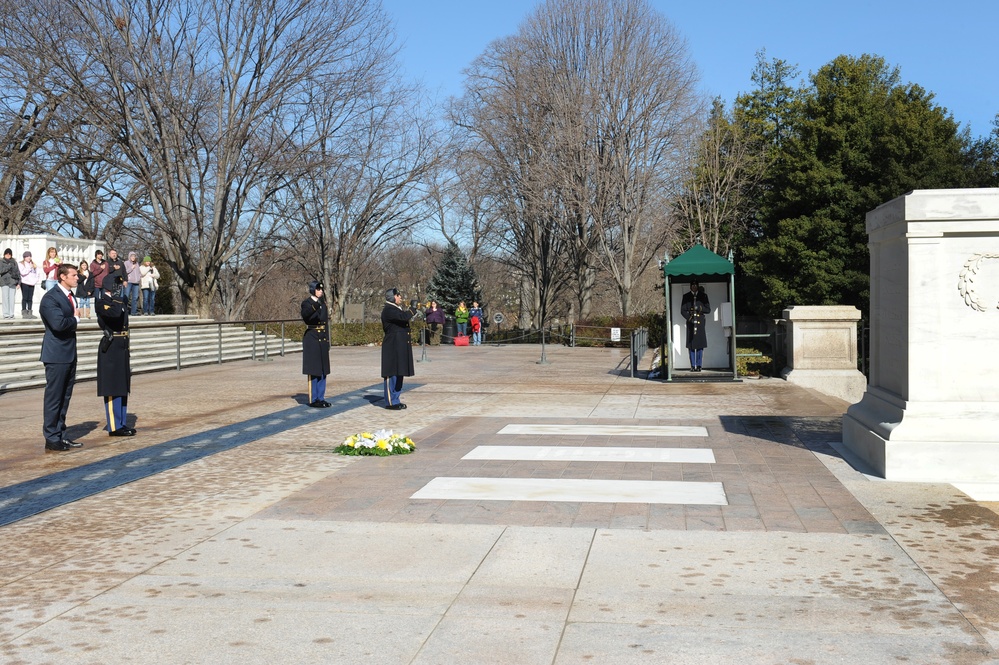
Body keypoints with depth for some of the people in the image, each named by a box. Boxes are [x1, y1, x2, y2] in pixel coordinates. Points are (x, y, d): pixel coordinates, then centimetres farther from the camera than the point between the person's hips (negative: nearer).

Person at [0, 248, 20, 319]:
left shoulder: (14, 262, 13)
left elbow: (18, 272, 12)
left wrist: (19, 282, 6)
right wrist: (8, 266, -17)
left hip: (13, 282, 1)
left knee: (12, 298, -3)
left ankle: (11, 314, 0)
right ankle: (6, 314, -4)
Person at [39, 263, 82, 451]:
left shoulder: (71, 296, 14)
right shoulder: (50, 298, -15)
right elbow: (58, 323, -27)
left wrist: (74, 318, -3)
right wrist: (75, 319, -13)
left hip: (70, 354, 9)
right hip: (56, 356, -9)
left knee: (65, 397, 13)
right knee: (54, 397, -2)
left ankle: (61, 435, 20)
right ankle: (51, 438, 4)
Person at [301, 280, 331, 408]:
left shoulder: (323, 302, 13)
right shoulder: (306, 303, -8)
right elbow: (305, 315, -31)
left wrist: (327, 340, 16)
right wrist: (314, 306, -50)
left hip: (322, 340, 7)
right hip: (312, 340, -7)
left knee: (322, 371, 10)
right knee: (313, 371, -3)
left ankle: (320, 398, 18)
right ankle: (313, 399, 3)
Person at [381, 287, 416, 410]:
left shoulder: (397, 309, 19)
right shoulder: (388, 310, -13)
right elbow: (404, 317, -26)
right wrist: (413, 309, -11)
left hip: (400, 347, 10)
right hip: (393, 347, -10)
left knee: (399, 373, 12)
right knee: (392, 373, -5)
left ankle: (395, 400, 18)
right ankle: (390, 402, 0)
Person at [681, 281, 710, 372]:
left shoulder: (703, 295, 11)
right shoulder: (686, 296, 9)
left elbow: (708, 309, 8)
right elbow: (683, 310, 4)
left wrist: (700, 308, -10)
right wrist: (690, 319, -9)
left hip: (700, 323, 0)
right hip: (690, 323, 0)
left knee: (700, 345, -3)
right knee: (691, 345, -3)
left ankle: (698, 365, 3)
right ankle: (693, 366, 2)